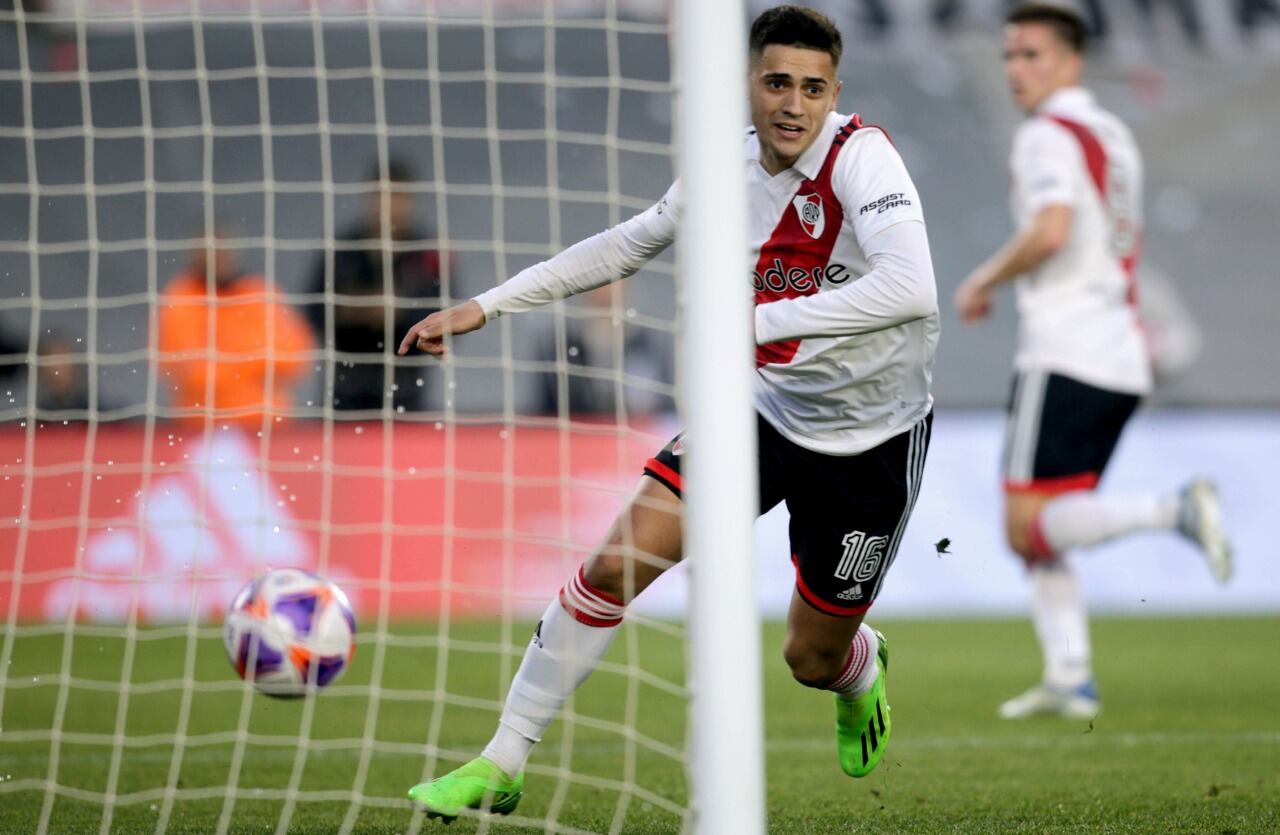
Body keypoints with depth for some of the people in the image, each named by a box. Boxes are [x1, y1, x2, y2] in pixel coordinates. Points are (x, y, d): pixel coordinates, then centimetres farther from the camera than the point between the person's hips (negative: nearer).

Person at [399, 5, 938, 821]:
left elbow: (912, 290, -40)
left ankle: (862, 669, 50)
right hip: (767, 407, 4)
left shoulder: (862, 158, -24)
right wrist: (486, 306, 10)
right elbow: (629, 243, 12)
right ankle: (501, 765, 0)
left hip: (871, 439, -4)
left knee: (814, 659, 9)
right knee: (618, 563, -11)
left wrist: (761, 320, -43)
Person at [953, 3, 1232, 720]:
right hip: (1124, 359, 9)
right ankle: (1070, 676, 0)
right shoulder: (1114, 135, 20)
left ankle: (1174, 510, -25)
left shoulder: (1048, 133, -8)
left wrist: (985, 281, -11)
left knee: (1028, 528, -11)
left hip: (1065, 355, -9)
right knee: (1040, 531, 11)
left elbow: (1051, 231, -23)